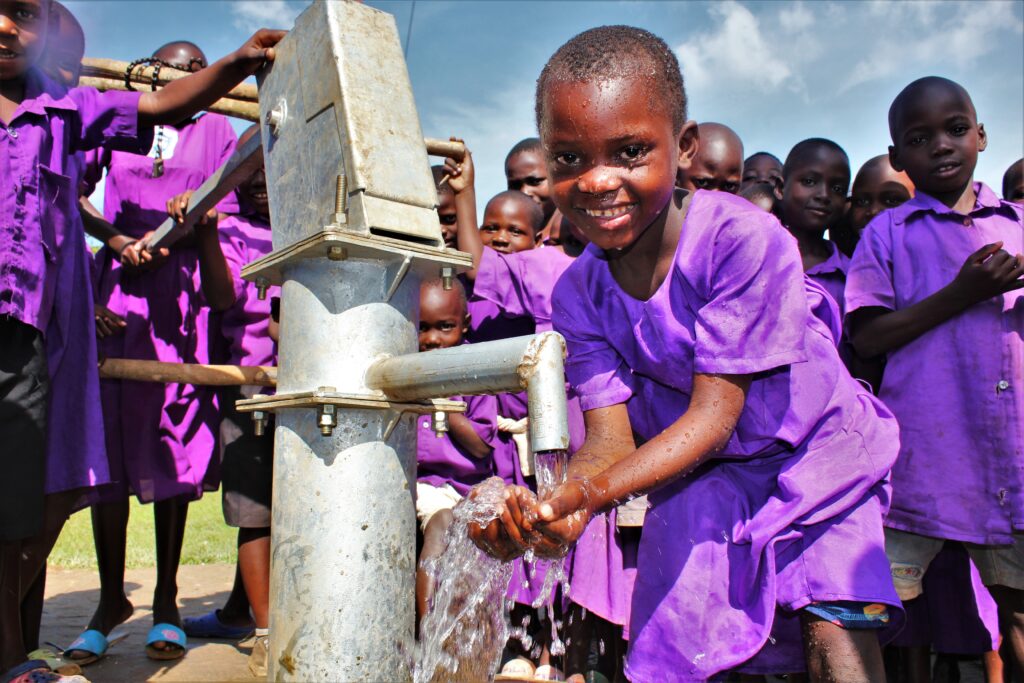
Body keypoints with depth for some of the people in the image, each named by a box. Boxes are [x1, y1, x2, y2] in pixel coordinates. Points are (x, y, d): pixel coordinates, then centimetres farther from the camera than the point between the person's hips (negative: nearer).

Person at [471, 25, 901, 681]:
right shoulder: (579, 290, -15)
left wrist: (596, 491, -42)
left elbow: (714, 414, -28)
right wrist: (555, 505, -39)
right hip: (700, 470, 3)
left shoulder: (746, 238, -28)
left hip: (815, 446, -2)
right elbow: (611, 435, -17)